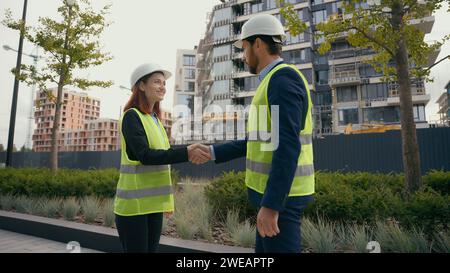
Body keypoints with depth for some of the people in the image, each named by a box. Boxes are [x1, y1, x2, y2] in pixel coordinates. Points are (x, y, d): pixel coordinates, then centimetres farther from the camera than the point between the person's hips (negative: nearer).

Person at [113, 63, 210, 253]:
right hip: (134, 204, -7)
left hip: (153, 202, 7)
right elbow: (144, 155, -20)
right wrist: (185, 153, -28)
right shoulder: (132, 116, -9)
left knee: (151, 249, 14)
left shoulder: (155, 119, 13)